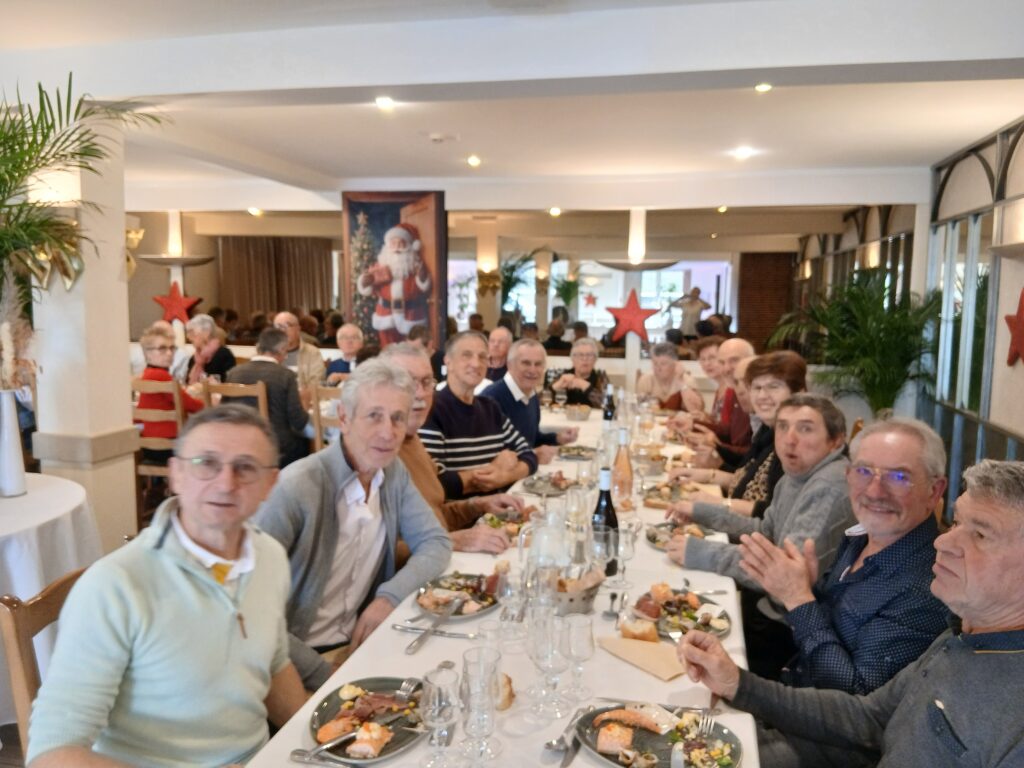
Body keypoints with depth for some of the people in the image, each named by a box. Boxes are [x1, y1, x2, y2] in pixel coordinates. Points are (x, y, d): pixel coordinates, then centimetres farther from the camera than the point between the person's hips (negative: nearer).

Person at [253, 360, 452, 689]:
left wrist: (390, 596, -12)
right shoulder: (297, 487, -21)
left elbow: (436, 542, 5)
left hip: (360, 641, 6)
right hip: (302, 655, -6)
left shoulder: (394, 473, 1)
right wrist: (324, 675, -21)